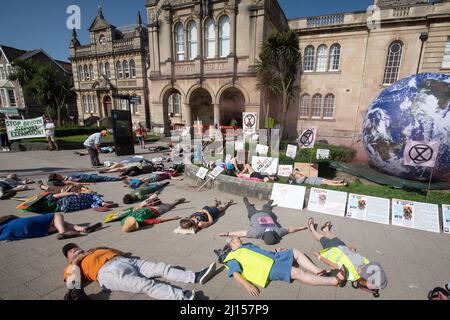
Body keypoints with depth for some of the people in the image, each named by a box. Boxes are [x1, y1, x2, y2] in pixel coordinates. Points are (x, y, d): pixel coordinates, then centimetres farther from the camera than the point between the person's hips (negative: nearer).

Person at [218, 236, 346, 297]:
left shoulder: (248, 246, 27)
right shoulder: (233, 257, 0)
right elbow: (235, 273, -14)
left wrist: (276, 251, 21)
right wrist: (248, 285, -30)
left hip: (274, 257, 10)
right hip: (269, 268, -10)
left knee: (296, 252, 8)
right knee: (299, 273, -21)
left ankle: (321, 272, -3)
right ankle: (334, 280, -19)